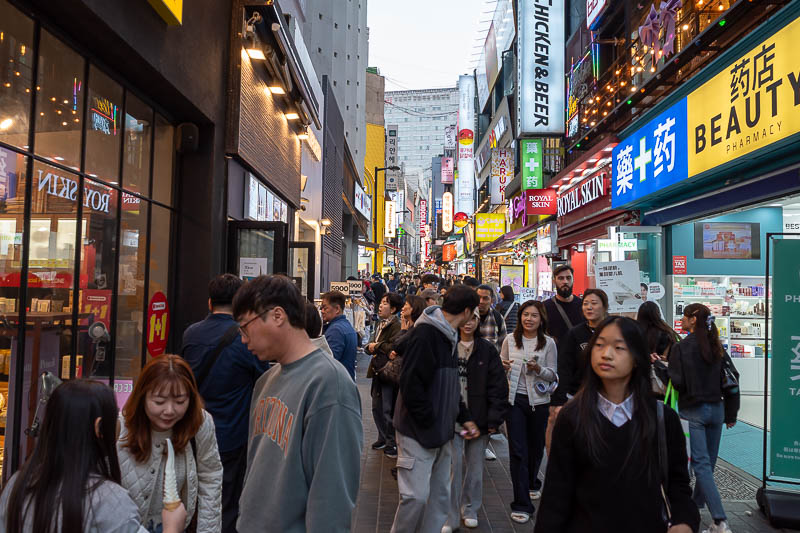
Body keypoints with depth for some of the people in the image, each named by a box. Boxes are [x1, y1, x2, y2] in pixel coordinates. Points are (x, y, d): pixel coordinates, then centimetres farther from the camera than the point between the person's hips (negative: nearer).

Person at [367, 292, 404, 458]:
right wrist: (370, 347, -5)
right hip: (378, 370, 9)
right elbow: (371, 345, 19)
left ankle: (392, 443, 10)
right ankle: (383, 438, 33)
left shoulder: (396, 326, -15)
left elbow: (393, 347, -26)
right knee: (377, 407, 17)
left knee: (388, 410, -3)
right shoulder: (380, 325, 15)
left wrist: (377, 346, -11)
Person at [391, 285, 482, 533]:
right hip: (418, 432, -9)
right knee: (416, 496, -6)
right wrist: (428, 420, -16)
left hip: (441, 431, 9)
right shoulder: (426, 333, -18)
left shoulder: (448, 336, 11)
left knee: (440, 495, 14)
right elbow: (410, 383, -23)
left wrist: (464, 417, 14)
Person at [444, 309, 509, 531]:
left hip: (479, 418, 1)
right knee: (453, 465, -1)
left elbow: (498, 386, 0)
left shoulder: (487, 350, 1)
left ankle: (470, 509, 32)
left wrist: (494, 418, -5)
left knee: (475, 466, 13)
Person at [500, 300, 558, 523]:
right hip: (515, 399, 0)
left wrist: (538, 369, -20)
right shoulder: (510, 340, 0)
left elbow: (553, 375, 0)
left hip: (538, 400, 1)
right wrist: (503, 367, -15)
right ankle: (522, 504, 2)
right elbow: (501, 366, 8)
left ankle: (532, 483, 46)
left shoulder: (548, 343, -3)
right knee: (517, 450, -3)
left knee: (535, 445, 17)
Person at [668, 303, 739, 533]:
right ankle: (696, 505, 34)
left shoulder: (681, 348, -14)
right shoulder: (717, 347, 4)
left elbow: (677, 382, -17)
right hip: (716, 409, 6)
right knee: (708, 462, 17)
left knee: (701, 464, -4)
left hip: (692, 411, -6)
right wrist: (730, 415, 14)